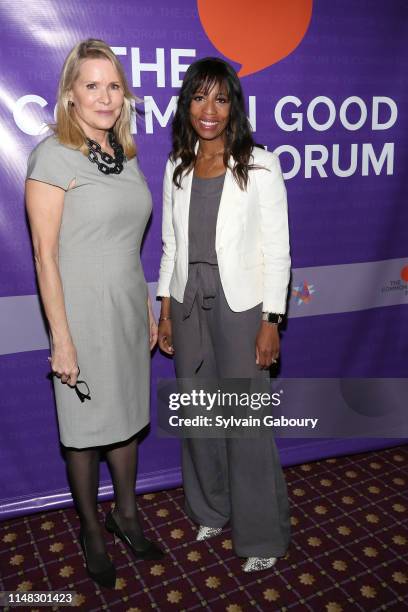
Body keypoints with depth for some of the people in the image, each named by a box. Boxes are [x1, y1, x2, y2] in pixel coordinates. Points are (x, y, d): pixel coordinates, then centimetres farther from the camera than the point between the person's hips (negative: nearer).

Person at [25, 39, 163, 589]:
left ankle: (126, 514, 39)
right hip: (83, 313, -6)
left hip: (129, 307, 6)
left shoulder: (125, 154, 8)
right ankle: (91, 529, 33)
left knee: (128, 417, 17)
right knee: (86, 428, 10)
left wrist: (148, 311, 14)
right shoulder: (53, 155, -13)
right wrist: (62, 340, -17)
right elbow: (45, 254, -15)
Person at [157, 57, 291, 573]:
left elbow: (277, 250, -8)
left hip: (241, 306, -4)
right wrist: (166, 313, 9)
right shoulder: (177, 166, 6)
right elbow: (171, 245, 10)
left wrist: (270, 323, -11)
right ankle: (211, 510, 39)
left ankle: (262, 534, 24)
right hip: (188, 304, 5)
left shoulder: (260, 166, -7)